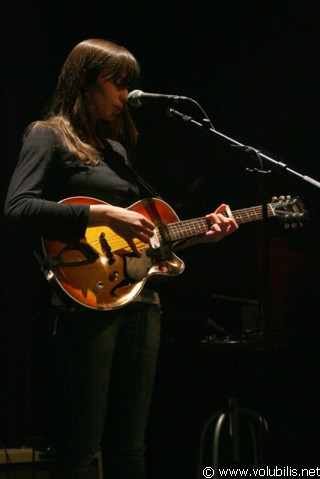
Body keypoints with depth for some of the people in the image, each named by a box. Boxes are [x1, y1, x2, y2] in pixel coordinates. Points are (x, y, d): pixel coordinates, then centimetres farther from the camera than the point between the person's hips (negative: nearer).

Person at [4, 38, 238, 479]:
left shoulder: (117, 147, 22)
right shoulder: (50, 137, 0)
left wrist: (200, 232, 14)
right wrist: (103, 215, -22)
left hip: (140, 301, 8)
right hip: (87, 299, -8)